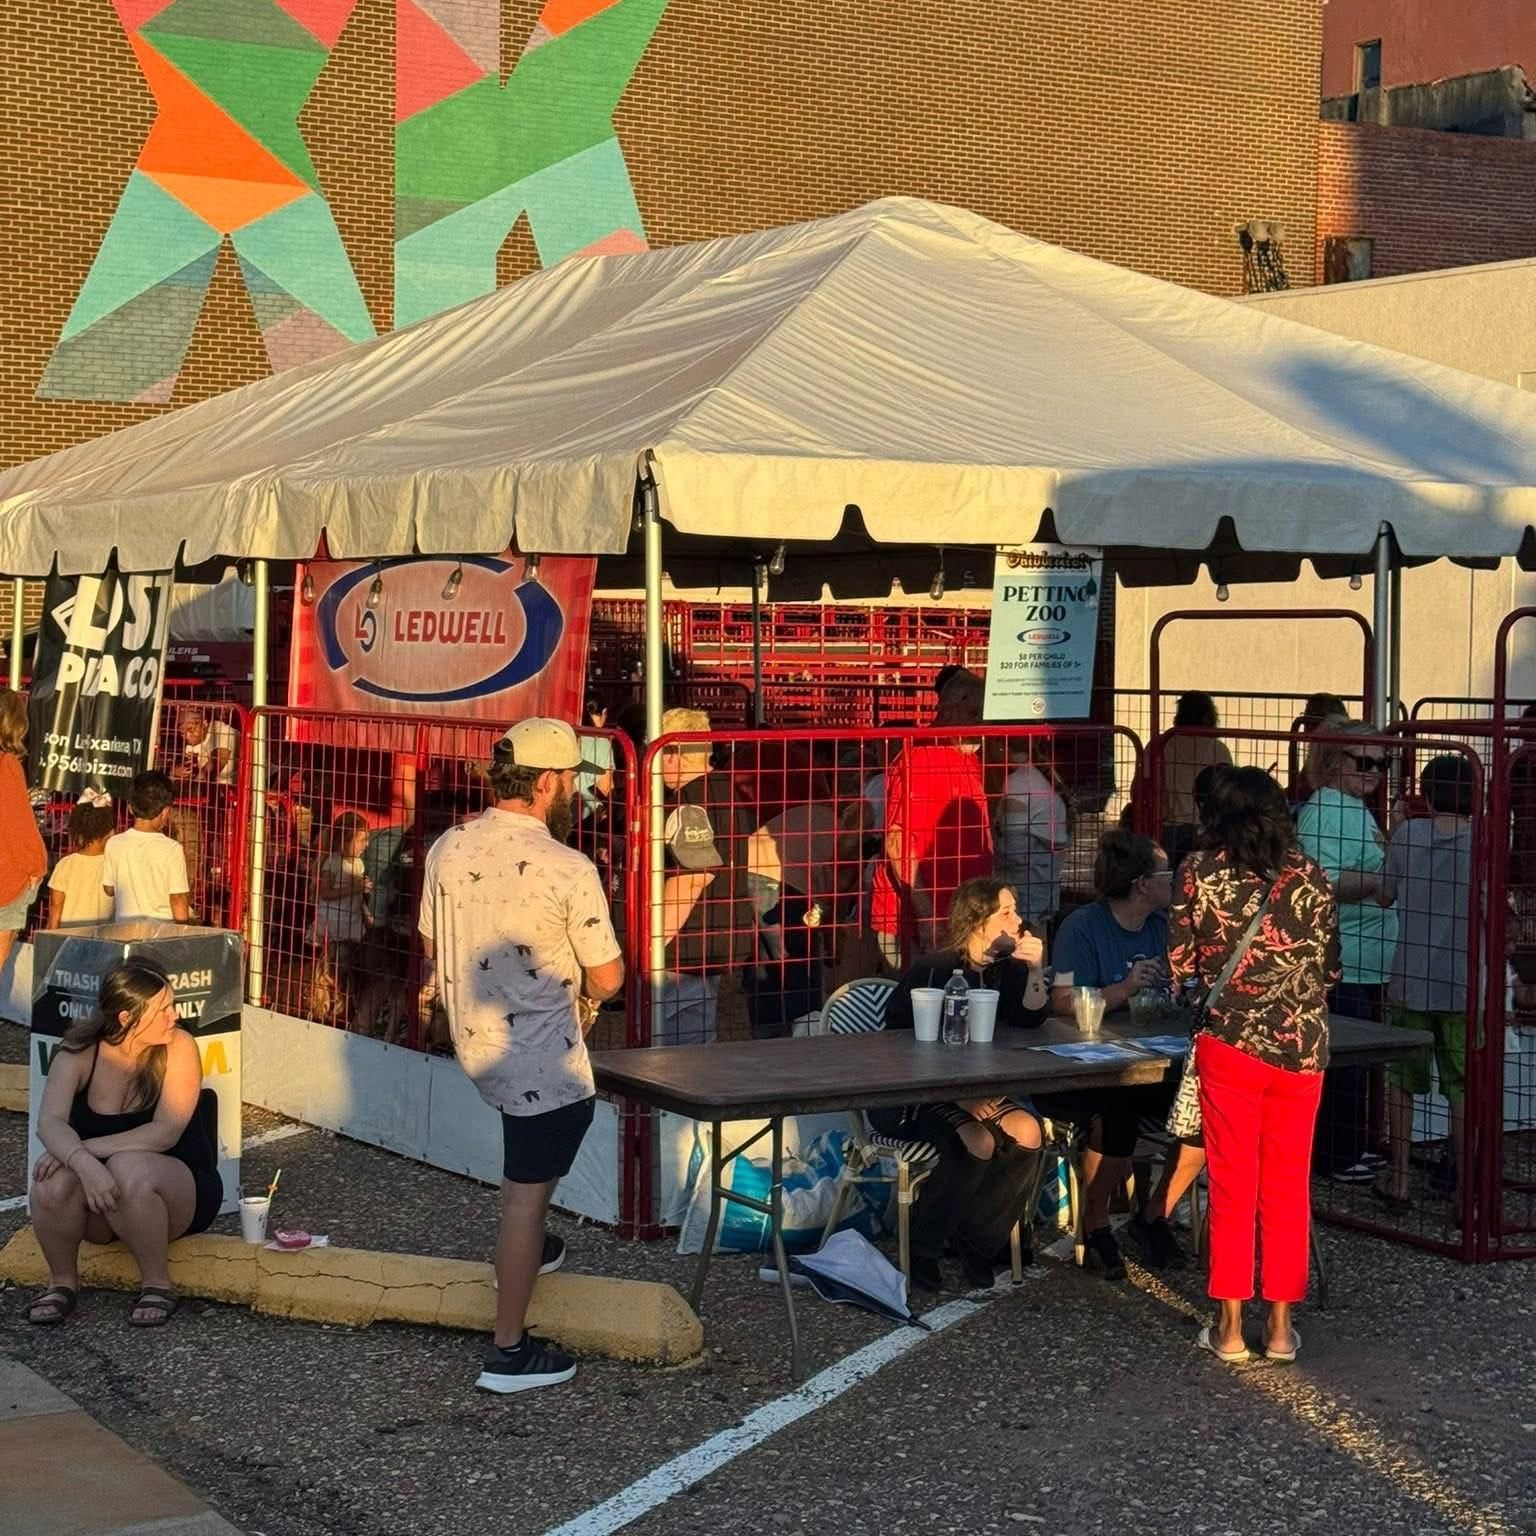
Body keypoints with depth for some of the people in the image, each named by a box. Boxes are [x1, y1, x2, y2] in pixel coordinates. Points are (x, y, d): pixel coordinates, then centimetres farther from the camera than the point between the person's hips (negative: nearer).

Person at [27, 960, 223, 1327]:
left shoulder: (178, 1048, -14)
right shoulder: (78, 1053, -9)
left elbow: (165, 1133, -23)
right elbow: (50, 1122, -24)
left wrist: (88, 1148, -31)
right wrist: (83, 1163, -44)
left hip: (177, 1189, -2)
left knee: (129, 1168, -35)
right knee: (54, 1181, -30)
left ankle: (157, 1283, -15)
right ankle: (62, 1280, -3)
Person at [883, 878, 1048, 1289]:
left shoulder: (1005, 969, 5)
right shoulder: (930, 972, -14)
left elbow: (1030, 1020, -4)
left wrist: (1035, 970, -20)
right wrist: (958, 1097, -24)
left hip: (975, 1089, 6)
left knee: (1027, 1133, -20)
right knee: (977, 1143, -31)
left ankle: (978, 1241, -8)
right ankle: (922, 1250, -16)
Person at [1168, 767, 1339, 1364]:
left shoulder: (1201, 872, -4)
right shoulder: (1312, 878, 1)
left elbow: (1179, 961, 0)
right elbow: (1330, 967, 8)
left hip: (1230, 1042, -1)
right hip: (1301, 1046, 2)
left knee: (1232, 1186, 7)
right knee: (1288, 1187, 10)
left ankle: (1230, 1328, 11)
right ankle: (1281, 1326, 15)